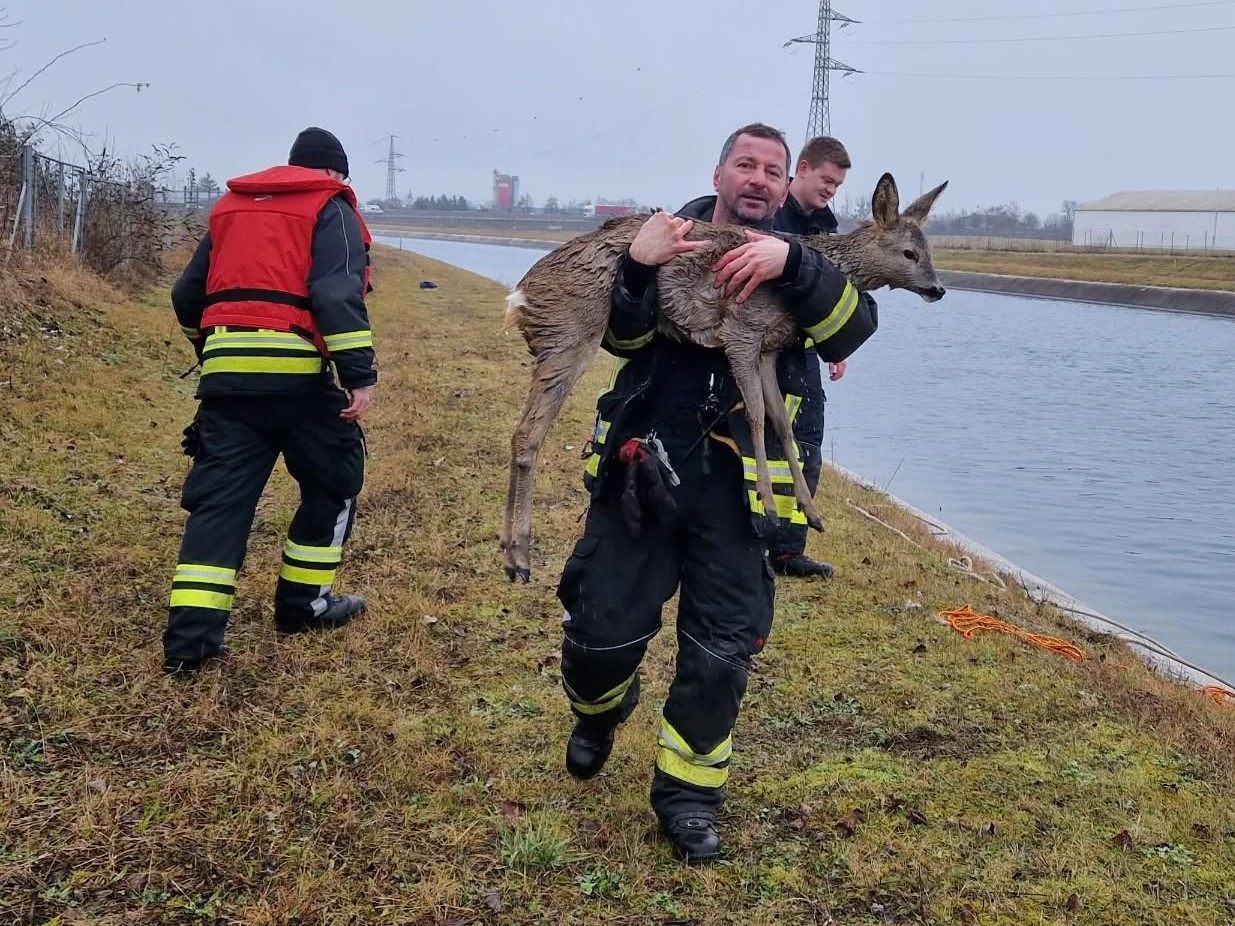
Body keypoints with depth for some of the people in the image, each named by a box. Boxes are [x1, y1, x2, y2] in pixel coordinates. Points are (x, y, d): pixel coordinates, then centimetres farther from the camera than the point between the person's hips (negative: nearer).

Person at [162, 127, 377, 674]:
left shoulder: (231, 207, 24)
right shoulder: (330, 209, 5)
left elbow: (187, 296, 27)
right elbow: (338, 294, -12)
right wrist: (359, 374, -16)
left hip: (225, 370, 5)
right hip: (294, 370, -5)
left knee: (219, 497, 4)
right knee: (333, 481, 14)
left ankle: (191, 633, -5)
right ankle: (302, 603, 21)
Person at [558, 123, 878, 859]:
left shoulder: (798, 268, 4)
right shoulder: (666, 239, 2)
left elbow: (855, 329, -15)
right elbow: (622, 338, -10)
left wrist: (790, 262, -30)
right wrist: (637, 267, -29)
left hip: (732, 486, 1)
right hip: (640, 470, -1)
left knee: (722, 654, 3)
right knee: (601, 628, 5)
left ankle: (688, 791, 23)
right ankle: (599, 713, 40)